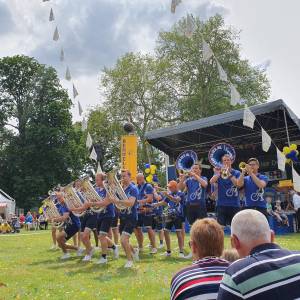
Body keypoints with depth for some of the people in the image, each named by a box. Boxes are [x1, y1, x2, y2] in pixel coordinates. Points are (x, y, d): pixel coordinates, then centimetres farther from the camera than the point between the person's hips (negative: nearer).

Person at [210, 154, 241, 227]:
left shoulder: (237, 173, 5)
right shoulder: (218, 172, 6)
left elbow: (237, 184, -14)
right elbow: (211, 182, -11)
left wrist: (229, 173, -20)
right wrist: (218, 173, -22)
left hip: (234, 204, 0)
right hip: (221, 204, 0)